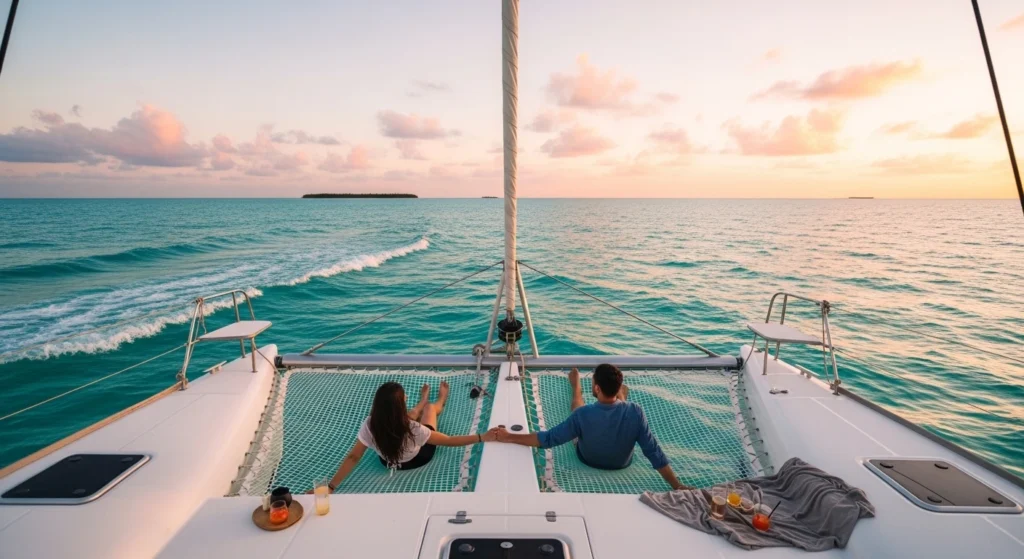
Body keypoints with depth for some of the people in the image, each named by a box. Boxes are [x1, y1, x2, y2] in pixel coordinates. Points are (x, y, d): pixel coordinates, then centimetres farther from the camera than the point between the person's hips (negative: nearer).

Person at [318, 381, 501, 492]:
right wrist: (482, 437, -35)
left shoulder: (369, 426, -36)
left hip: (388, 461, 3)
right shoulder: (412, 429, -45)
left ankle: (423, 401, 67)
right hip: (416, 461, -2)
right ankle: (441, 401, 61)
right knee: (431, 407, 22)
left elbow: (353, 457, -27)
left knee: (412, 414, 29)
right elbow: (449, 441, -37)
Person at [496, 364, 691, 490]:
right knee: (620, 396, 23)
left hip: (588, 461, -1)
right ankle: (622, 395, 62)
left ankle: (576, 387, 61)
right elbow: (654, 452, -28)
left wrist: (509, 437, -27)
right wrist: (677, 486, -14)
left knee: (577, 403, 24)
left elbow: (548, 439, -33)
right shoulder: (635, 412, -35)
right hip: (622, 464, 2)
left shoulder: (583, 415, -40)